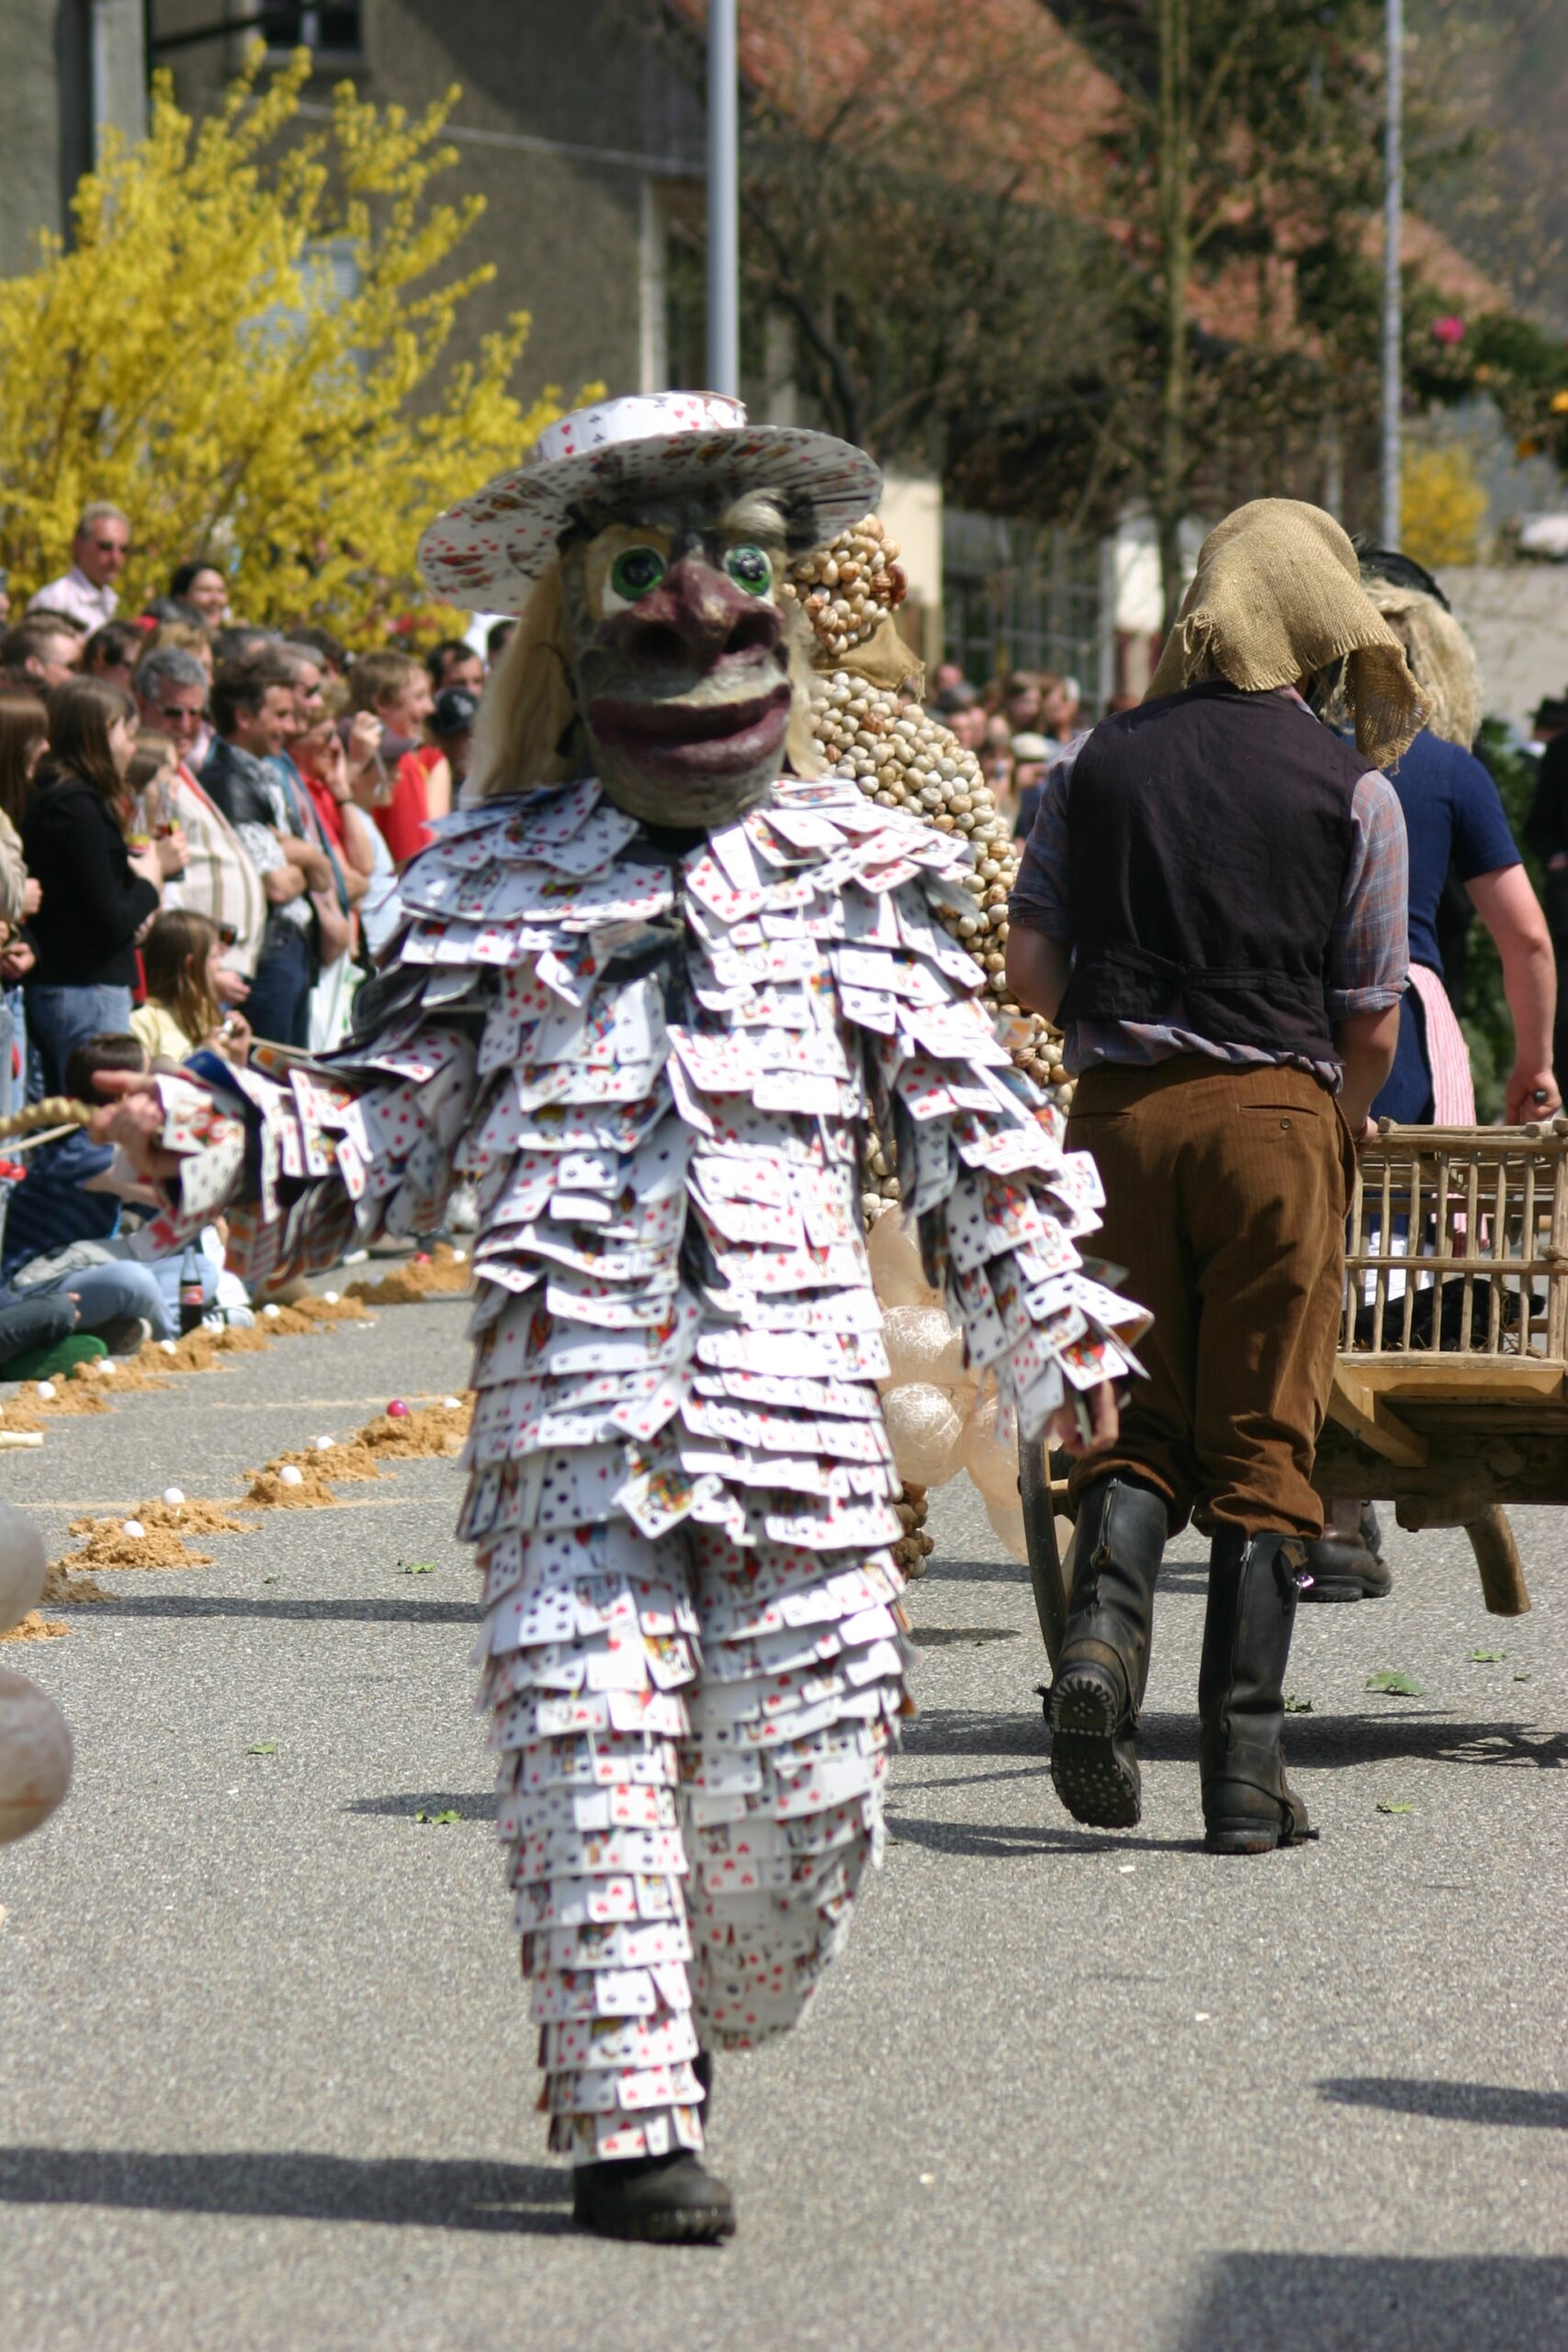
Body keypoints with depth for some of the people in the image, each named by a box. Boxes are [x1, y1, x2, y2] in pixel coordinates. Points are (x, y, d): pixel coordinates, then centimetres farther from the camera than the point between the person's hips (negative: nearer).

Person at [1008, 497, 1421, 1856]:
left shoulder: (1099, 761, 5)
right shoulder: (1353, 788, -1)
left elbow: (1031, 965, 2)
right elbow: (1372, 1024, 0)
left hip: (1120, 1113, 2)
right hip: (1278, 1113, -2)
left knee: (1141, 1420, 13)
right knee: (1262, 1441, 3)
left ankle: (1105, 1619, -16)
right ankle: (1245, 1771, 2)